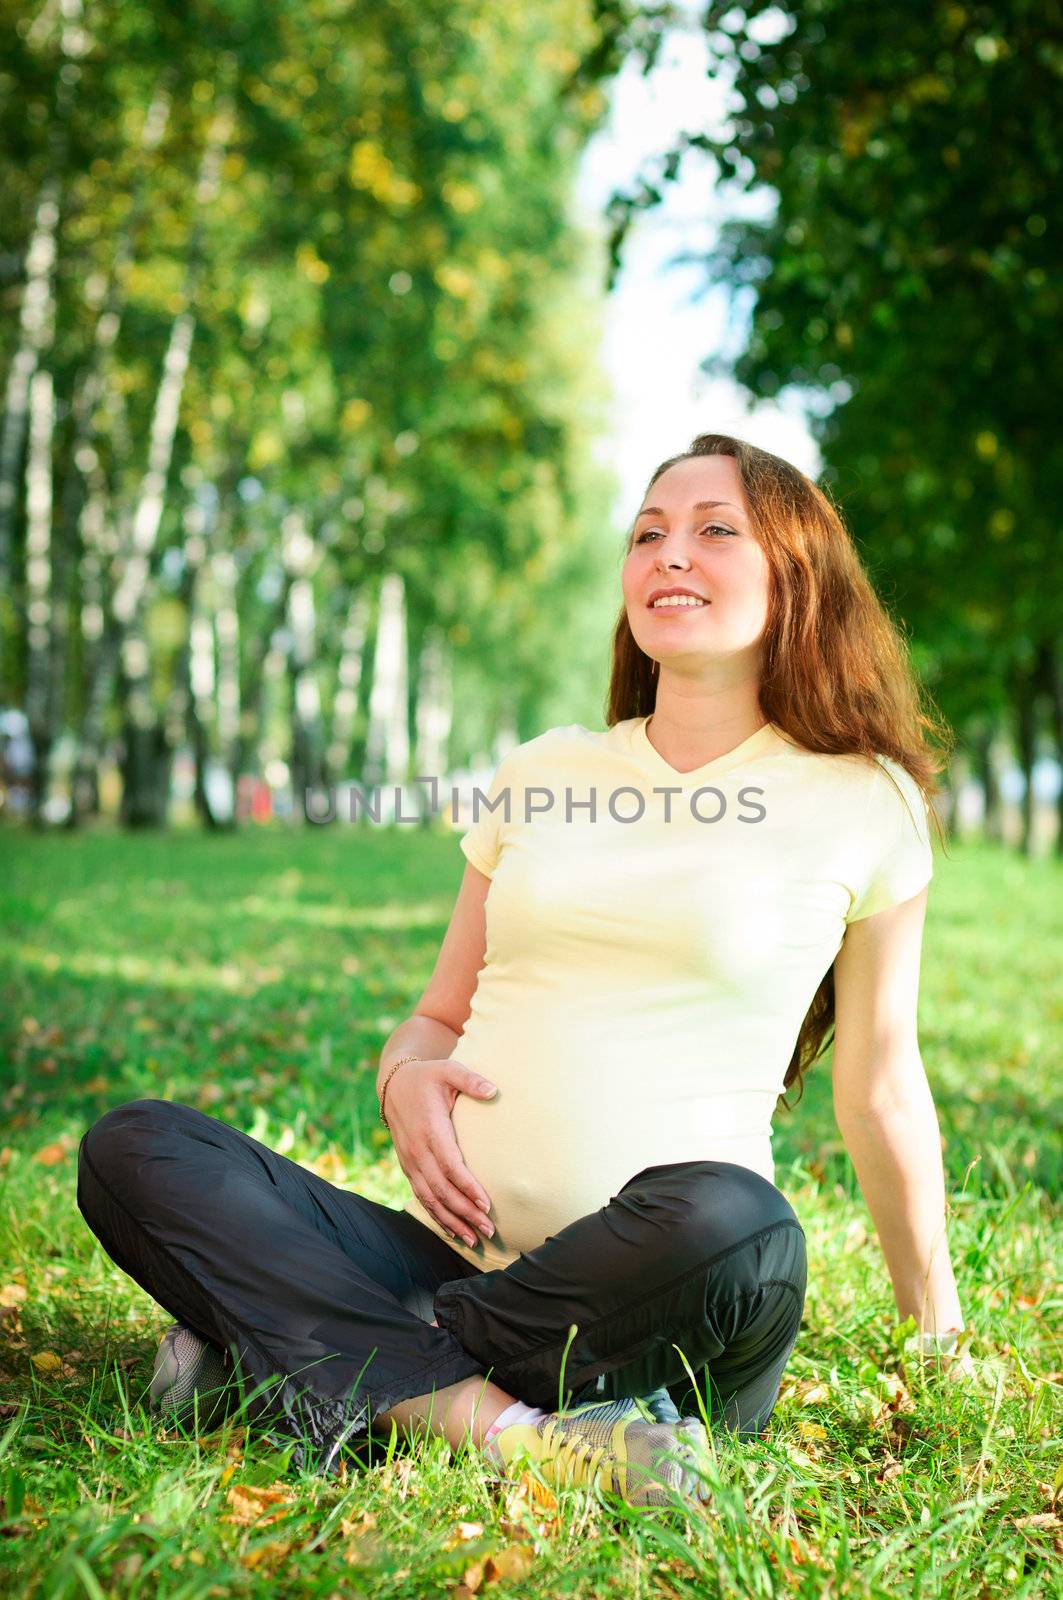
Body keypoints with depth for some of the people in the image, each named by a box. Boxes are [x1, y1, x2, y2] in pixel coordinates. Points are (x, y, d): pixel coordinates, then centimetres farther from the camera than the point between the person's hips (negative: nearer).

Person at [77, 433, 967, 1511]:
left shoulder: (861, 803, 5)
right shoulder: (544, 773, 14)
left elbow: (880, 1088, 11)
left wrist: (938, 1331, 15)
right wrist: (406, 1077, -4)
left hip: (659, 1320, -3)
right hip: (456, 1254, 4)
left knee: (729, 1221, -39)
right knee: (131, 1147, -15)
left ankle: (328, 1368, -19)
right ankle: (505, 1427, -27)